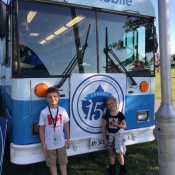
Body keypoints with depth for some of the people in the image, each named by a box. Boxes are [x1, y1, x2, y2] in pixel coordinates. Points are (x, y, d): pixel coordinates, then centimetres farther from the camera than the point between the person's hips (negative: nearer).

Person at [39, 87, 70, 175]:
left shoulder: (63, 111, -6)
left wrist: (68, 139, 6)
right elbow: (41, 129, -6)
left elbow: (66, 125, 4)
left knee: (63, 162, 17)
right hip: (49, 144, -2)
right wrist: (43, 144, -6)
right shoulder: (44, 112, -13)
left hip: (61, 142, 2)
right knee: (52, 163, 14)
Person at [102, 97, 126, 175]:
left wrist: (117, 125, -20)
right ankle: (112, 169, 27)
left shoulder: (120, 114, -8)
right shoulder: (106, 115, -7)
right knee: (111, 152, 13)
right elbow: (103, 127, -4)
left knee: (119, 152, 3)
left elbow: (124, 126, -1)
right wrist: (104, 138, -6)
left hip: (117, 134, -1)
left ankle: (122, 169, 19)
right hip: (109, 135, 2)